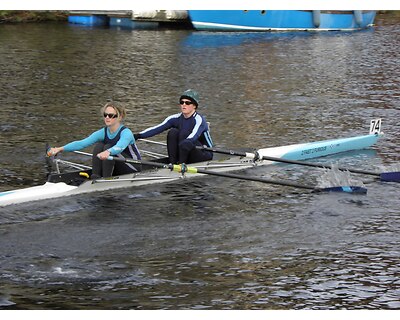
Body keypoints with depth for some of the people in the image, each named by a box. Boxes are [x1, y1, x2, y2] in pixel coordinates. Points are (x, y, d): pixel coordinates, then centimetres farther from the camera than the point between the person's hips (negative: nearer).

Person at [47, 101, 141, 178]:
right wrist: (60, 149, -25)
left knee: (108, 147, -26)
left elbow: (119, 147, -45)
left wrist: (108, 152, -66)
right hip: (117, 169, 6)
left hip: (133, 168, -6)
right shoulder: (103, 132, -4)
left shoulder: (126, 133, -21)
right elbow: (82, 143, -14)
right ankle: (95, 177, -20)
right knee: (98, 145, -16)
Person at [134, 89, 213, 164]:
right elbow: (157, 128, -12)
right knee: (172, 132, -18)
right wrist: (138, 135, -25)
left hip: (204, 155, -5)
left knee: (184, 133, -27)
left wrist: (182, 145, -53)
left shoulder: (199, 119, -17)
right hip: (186, 155, 6)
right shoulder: (176, 118, -1)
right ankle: (172, 163, -20)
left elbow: (193, 137, -35)